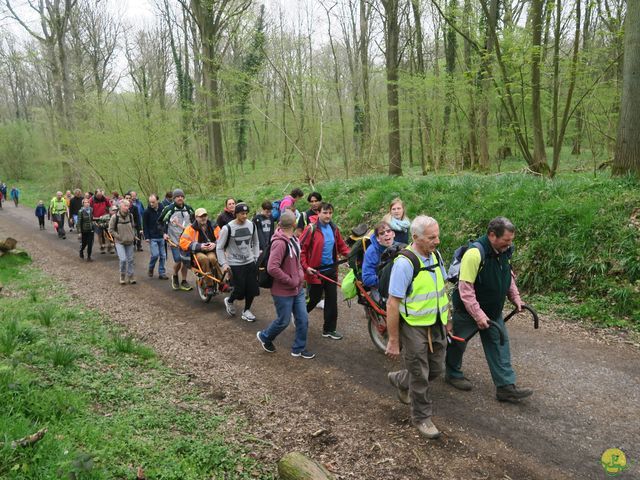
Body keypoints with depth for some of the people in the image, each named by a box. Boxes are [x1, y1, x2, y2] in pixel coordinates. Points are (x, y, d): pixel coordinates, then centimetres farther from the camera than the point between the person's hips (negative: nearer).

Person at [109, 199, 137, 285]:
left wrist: (133, 236, 4)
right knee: (123, 259, -13)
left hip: (130, 242, 4)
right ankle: (122, 276, 8)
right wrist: (119, 237, -11)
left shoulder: (130, 216, -1)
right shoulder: (115, 217, -12)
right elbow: (111, 230, -6)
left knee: (130, 260, 8)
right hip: (120, 242, -4)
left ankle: (130, 276, 21)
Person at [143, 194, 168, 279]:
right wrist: (146, 237, -7)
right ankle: (150, 268, 16)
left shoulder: (162, 210, 3)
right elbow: (145, 226, -1)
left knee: (163, 255, 3)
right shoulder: (147, 212, -4)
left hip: (162, 237, 3)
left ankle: (162, 273, 11)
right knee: (155, 254, -11)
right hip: (152, 238, -3)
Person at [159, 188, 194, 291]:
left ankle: (184, 282, 18)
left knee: (186, 261, 5)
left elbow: (194, 222, 22)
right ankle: (175, 276, 17)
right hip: (174, 240, -4)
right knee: (178, 261, -13)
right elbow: (160, 221, 5)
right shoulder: (169, 209, -5)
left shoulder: (188, 209, 8)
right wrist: (164, 233, -3)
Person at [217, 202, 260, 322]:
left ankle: (246, 311, 26)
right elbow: (220, 248, -6)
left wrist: (256, 258, 8)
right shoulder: (227, 228, -14)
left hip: (250, 262, 4)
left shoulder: (251, 225, -1)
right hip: (235, 264, -4)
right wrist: (223, 264, -12)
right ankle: (229, 301, 30)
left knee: (252, 288, 4)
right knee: (240, 290, -4)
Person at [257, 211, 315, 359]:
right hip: (284, 291, -8)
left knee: (303, 319, 11)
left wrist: (301, 275, 8)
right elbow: (272, 268, -30)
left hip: (298, 289, 8)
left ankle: (299, 348, 27)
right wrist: (292, 281, -22)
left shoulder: (293, 239, 4)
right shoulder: (280, 243, -25)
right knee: (283, 321, 8)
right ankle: (265, 337, 35)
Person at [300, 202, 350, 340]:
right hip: (316, 271, -5)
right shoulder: (311, 229, -12)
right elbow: (301, 249, -11)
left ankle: (329, 329, 18)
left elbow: (341, 245, 14)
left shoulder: (334, 229, 5)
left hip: (331, 269, 5)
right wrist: (306, 267, -15)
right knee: (314, 299, 4)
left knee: (332, 300, 7)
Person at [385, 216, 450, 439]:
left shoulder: (435, 255, 1)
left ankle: (400, 380, 44)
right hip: (414, 327, -7)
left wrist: (447, 318, 18)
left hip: (437, 325, 7)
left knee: (436, 368, 18)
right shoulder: (404, 263, -23)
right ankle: (422, 418, 28)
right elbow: (393, 304, -21)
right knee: (420, 375, 6)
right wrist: (393, 341, -19)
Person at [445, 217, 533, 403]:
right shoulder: (475, 253, -31)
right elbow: (465, 288, -31)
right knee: (457, 343, 13)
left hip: (493, 311, 7)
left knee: (500, 344, 4)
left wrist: (515, 298, 7)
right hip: (467, 311, -7)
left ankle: (506, 387, 10)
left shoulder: (504, 251, -4)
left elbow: (509, 276, 15)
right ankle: (453, 374, 37)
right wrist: (478, 315, -31)